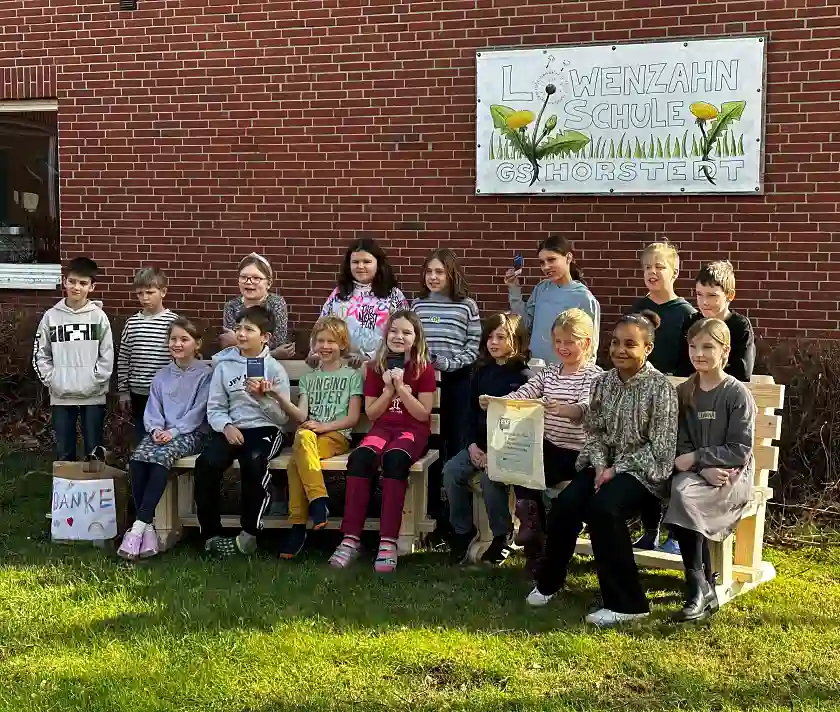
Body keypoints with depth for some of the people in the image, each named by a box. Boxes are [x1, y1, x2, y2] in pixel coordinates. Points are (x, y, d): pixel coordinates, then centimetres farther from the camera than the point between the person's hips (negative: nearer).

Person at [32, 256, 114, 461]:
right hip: (61, 396, 2)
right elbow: (41, 355, 6)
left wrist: (93, 382, -11)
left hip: (93, 396, -2)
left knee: (94, 453, 5)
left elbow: (107, 357, -3)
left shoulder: (98, 317, -3)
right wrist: (52, 380, -4)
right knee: (63, 454, 9)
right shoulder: (51, 316, 2)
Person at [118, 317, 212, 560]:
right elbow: (152, 410, 11)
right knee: (137, 459, -27)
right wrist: (156, 429, -10)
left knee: (161, 457, -35)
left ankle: (138, 527, -36)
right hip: (161, 432, 5)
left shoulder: (205, 374, 2)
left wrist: (173, 431, -16)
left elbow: (197, 412, -6)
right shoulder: (161, 376, 18)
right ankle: (148, 528, -28)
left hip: (191, 433, -4)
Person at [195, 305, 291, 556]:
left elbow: (282, 417, 1)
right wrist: (227, 426, -14)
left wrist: (262, 397, -15)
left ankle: (249, 534, -21)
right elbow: (215, 408, 7)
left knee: (253, 462, -35)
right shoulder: (224, 366, 11)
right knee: (206, 463, -28)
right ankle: (211, 534, -14)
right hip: (231, 429, 2)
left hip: (265, 429, -2)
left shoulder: (275, 369, 5)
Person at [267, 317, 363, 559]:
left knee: (296, 462, -33)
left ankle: (298, 526, -30)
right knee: (303, 435, -36)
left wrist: (324, 425, -11)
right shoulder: (308, 378, 22)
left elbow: (353, 418, 4)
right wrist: (278, 395, -8)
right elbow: (301, 416, 7)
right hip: (309, 435, 3)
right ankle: (318, 500, -35)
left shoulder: (352, 376, 12)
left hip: (337, 436, -3)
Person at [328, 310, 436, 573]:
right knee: (360, 457, -33)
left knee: (394, 458, -38)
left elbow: (423, 414, -4)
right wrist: (388, 389, -7)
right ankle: (350, 539, -33)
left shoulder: (424, 369, 3)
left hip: (413, 430, -2)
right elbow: (371, 413, 8)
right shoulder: (376, 368, 11)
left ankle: (388, 542, -39)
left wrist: (401, 387, -13)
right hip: (383, 428, 3)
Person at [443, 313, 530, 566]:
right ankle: (462, 530, -1)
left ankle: (502, 536, -8)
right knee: (452, 470, -16)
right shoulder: (481, 371, 12)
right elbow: (470, 410, 12)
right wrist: (473, 444, -4)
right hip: (480, 441, 6)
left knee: (490, 476, -29)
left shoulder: (523, 375, -7)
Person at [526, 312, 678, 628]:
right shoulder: (604, 382, 6)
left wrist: (618, 469, -16)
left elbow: (660, 446, -12)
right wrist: (600, 465, -9)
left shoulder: (660, 387, -11)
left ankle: (627, 603, -21)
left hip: (642, 469, -5)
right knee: (565, 504, -19)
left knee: (603, 507, -32)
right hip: (605, 464, 5)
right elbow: (594, 430, 10)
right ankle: (549, 581, 6)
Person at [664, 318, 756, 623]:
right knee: (679, 490, -32)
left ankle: (699, 589, -22)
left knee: (684, 495, -32)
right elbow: (681, 445, 3)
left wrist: (696, 457, -17)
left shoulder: (737, 394, -5)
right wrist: (706, 469, -16)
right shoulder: (684, 393, 9)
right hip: (699, 472, 4)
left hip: (735, 475, -4)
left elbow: (740, 451, -11)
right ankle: (703, 590, -22)